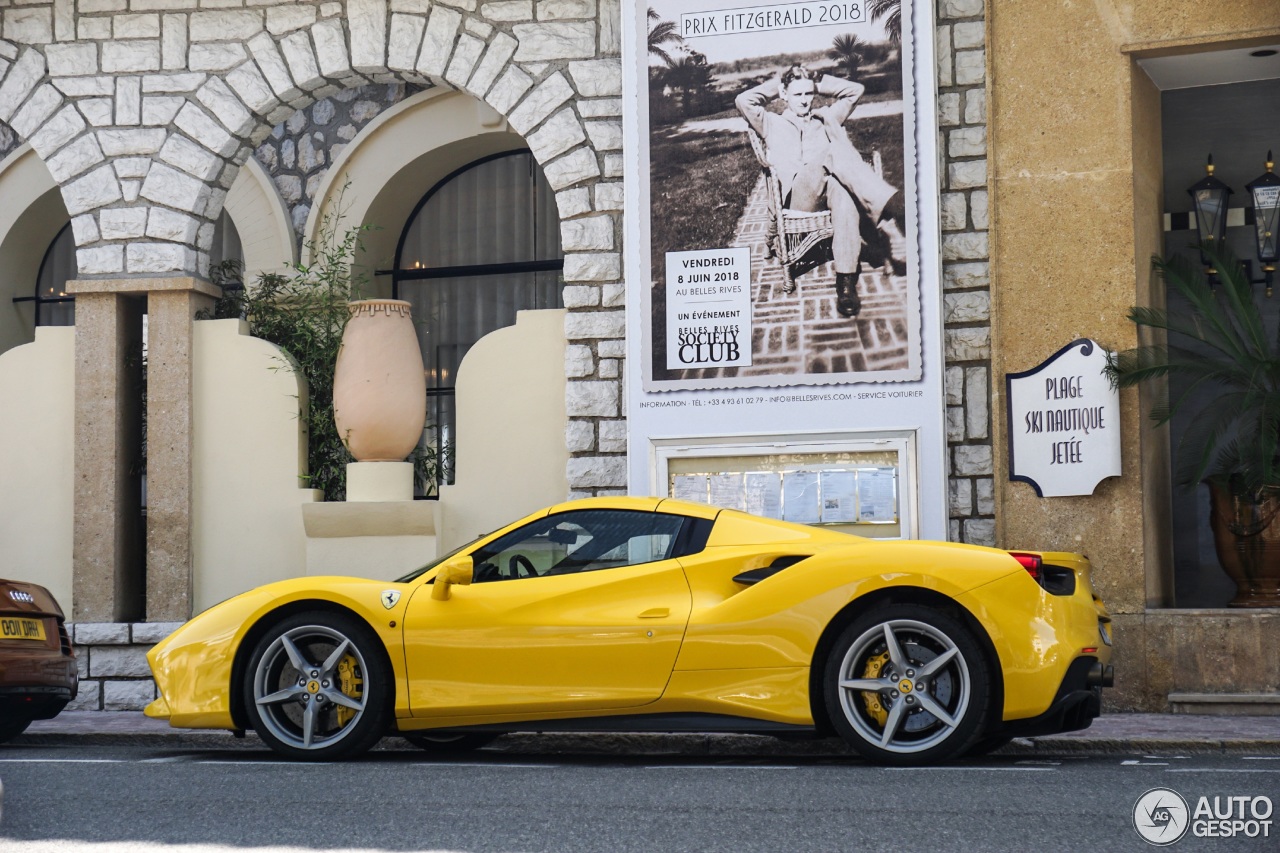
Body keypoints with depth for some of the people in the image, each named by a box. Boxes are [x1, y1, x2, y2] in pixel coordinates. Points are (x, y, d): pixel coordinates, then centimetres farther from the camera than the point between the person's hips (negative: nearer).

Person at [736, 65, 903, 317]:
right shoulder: (773, 124, 27)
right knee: (836, 152, -33)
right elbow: (744, 101, 11)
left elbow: (855, 90, 32)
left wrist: (818, 82, 30)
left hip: (832, 186, 2)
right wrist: (774, 86, 23)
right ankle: (891, 224, -45)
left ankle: (846, 282, -50)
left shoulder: (826, 118, 35)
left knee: (843, 191, -39)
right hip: (797, 197, -2)